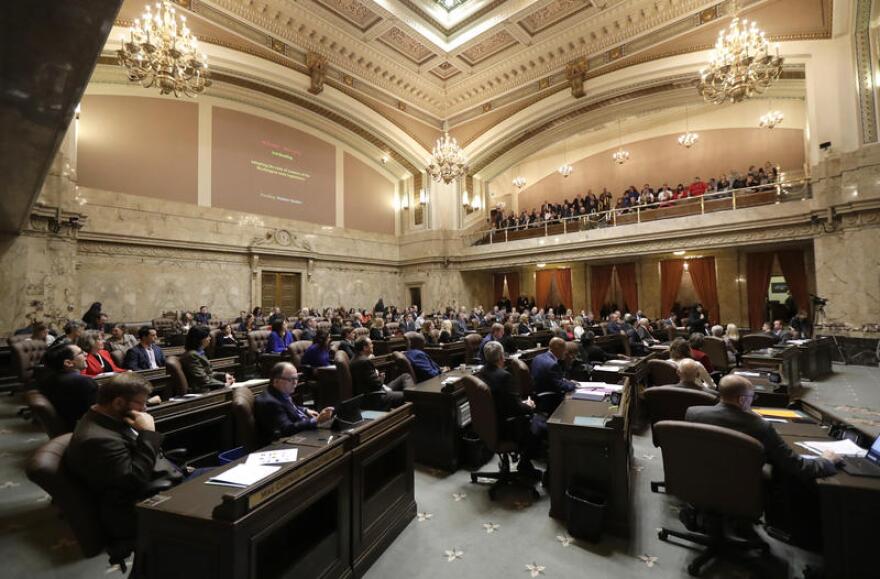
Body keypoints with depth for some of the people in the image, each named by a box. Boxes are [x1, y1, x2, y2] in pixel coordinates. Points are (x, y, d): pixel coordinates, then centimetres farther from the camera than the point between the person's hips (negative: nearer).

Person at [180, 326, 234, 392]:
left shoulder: (199, 352, 15)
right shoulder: (192, 356, -16)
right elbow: (202, 379, -21)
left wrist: (224, 375, 5)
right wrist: (223, 384, -19)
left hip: (208, 387, 10)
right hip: (201, 391, -10)